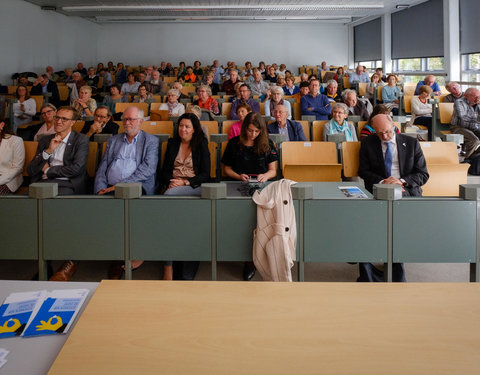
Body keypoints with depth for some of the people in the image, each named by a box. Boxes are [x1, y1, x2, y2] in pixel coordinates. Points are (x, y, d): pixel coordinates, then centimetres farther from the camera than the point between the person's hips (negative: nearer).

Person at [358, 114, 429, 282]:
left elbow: (423, 174, 9)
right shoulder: (367, 143, 14)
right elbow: (363, 172, 9)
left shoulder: (411, 143, 12)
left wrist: (402, 181, -10)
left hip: (406, 190, 0)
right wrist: (382, 181, -10)